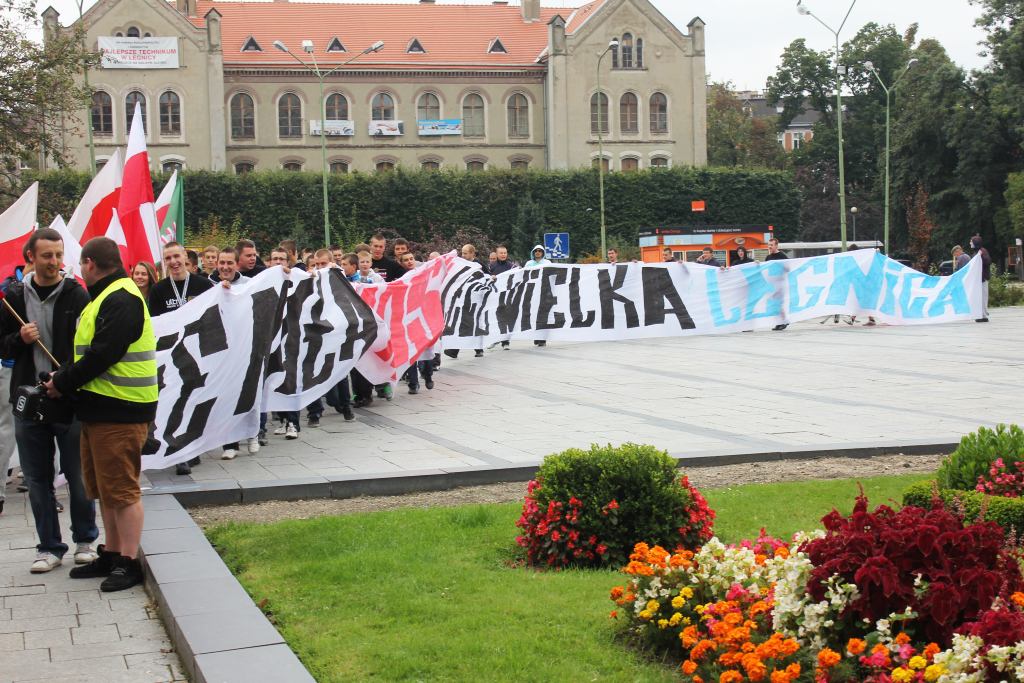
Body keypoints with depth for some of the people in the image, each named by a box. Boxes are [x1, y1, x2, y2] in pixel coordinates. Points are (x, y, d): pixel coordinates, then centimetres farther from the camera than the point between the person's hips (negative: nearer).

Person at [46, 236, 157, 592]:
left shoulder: (121, 300, -16)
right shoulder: (106, 297, 18)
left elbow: (102, 355, -22)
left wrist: (63, 383, -12)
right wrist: (64, 377, 4)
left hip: (120, 411, -11)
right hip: (100, 408, 11)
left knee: (121, 489, -5)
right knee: (105, 487, 16)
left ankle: (128, 563, 1)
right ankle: (111, 554, 25)